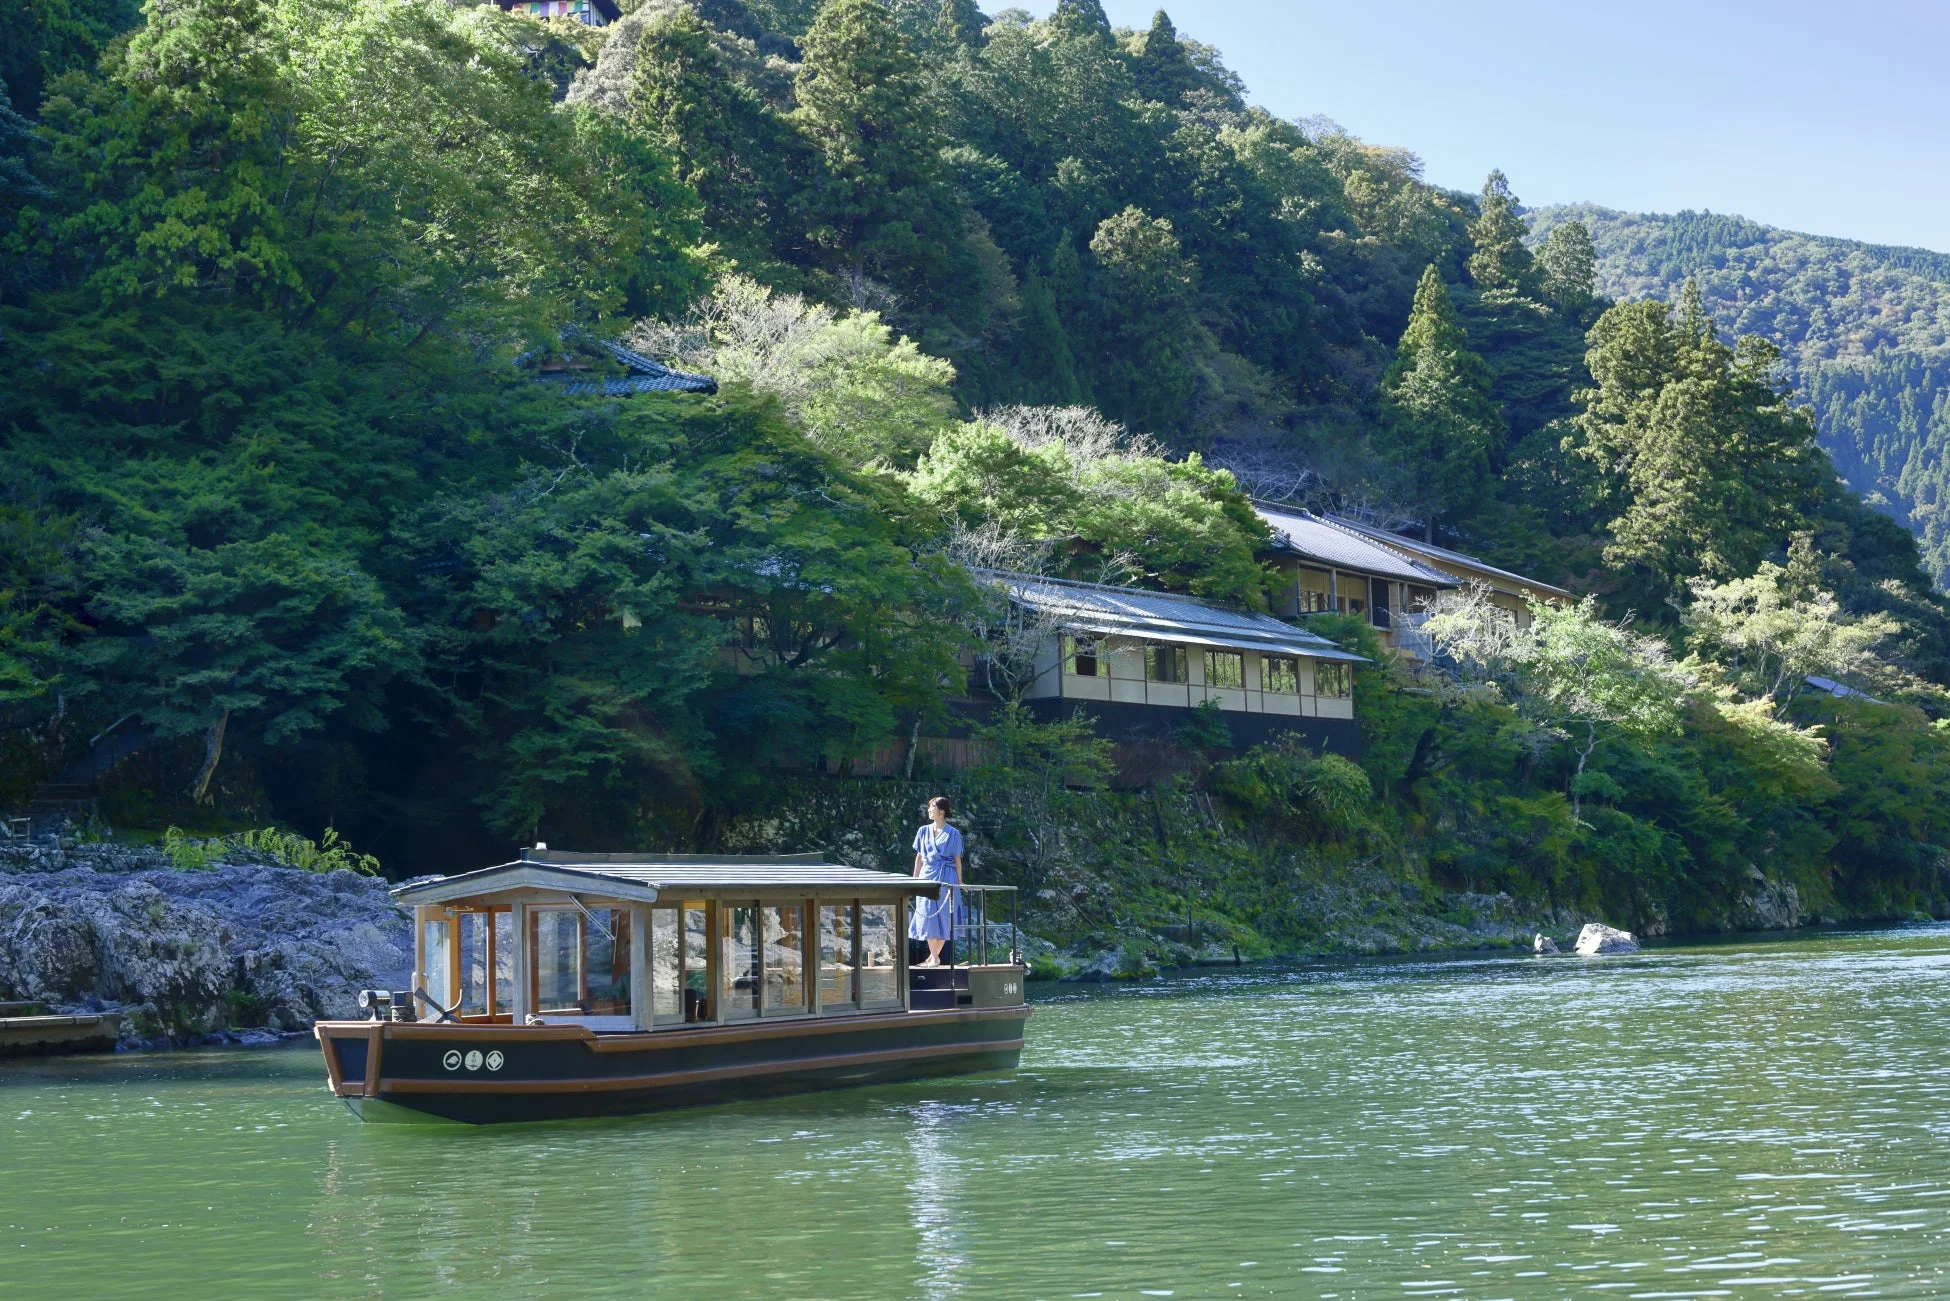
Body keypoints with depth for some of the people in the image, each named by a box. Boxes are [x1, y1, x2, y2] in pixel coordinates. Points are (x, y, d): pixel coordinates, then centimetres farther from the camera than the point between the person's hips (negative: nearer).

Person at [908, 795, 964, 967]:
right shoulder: (923, 831, 11)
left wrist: (959, 882, 0)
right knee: (928, 916, -3)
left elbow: (957, 859, 2)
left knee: (943, 917, -3)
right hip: (927, 876, 3)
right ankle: (934, 956, 2)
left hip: (946, 877, -3)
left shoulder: (953, 834, 1)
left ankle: (934, 956, 4)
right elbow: (919, 857, 14)